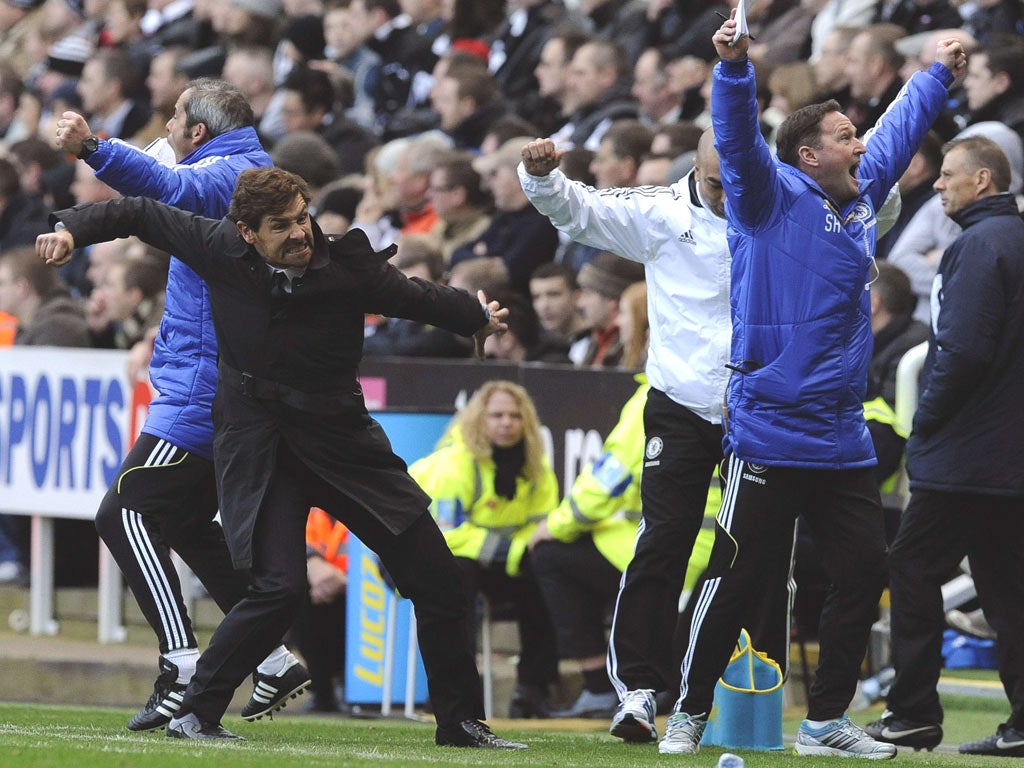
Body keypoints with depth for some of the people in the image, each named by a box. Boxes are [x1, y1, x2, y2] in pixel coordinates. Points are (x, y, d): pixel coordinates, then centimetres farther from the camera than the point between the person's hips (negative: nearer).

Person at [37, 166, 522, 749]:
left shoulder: (348, 265, -13)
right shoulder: (219, 247, -12)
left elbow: (418, 298, 6)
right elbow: (140, 214, 3)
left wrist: (480, 317, 22)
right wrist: (73, 229, -9)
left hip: (341, 435, 2)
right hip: (257, 442, -2)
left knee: (437, 579, 2)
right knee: (281, 587, -21)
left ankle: (461, 722, 18)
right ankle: (196, 712, -6)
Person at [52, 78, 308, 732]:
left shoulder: (223, 174, -14)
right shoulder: (256, 174, 17)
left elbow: (169, 187, -38)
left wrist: (94, 149, -53)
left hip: (202, 390, -11)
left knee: (127, 511, -12)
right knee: (188, 523, 20)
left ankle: (185, 667, -22)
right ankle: (275, 660, 19)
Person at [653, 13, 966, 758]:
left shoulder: (860, 196, 14)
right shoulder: (774, 196, -5)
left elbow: (899, 132, 31)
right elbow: (738, 138, -22)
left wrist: (938, 74, 43)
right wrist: (735, 66, -38)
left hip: (842, 439, 7)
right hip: (770, 437, -7)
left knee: (864, 572, 3)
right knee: (738, 579, -4)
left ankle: (826, 721, 13)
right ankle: (689, 714, 9)